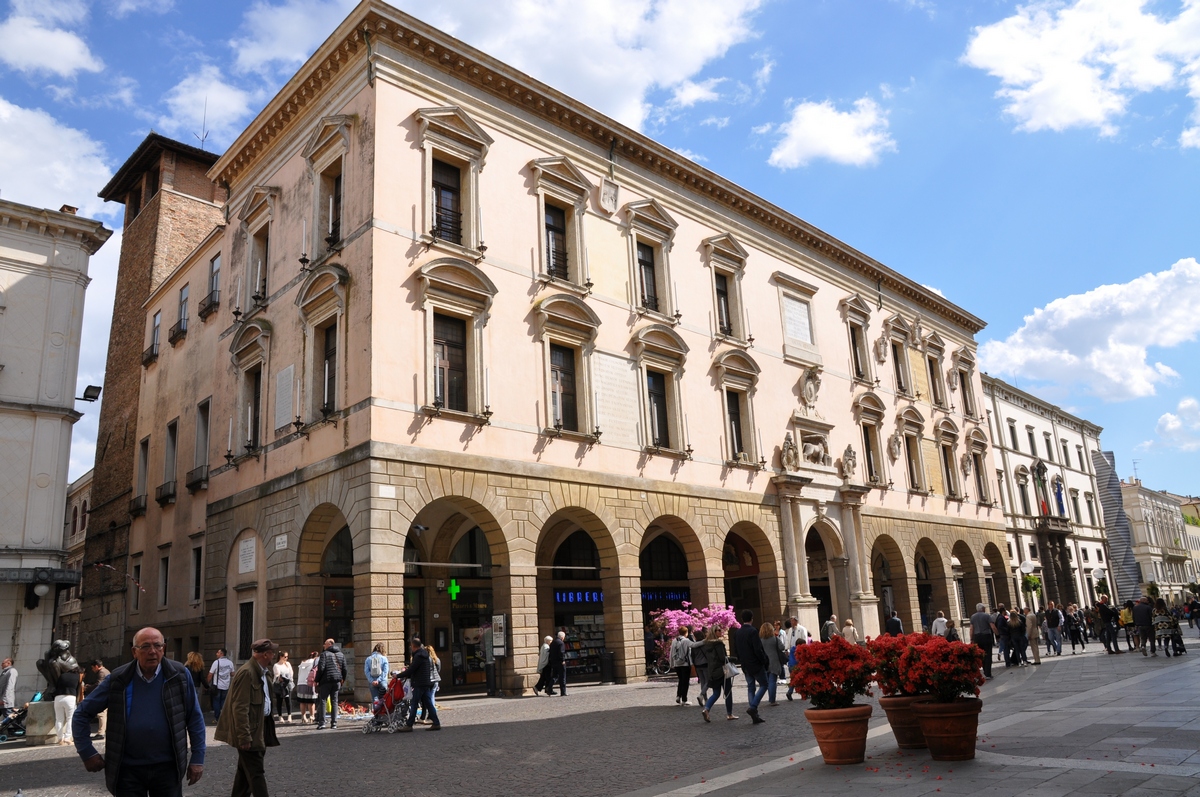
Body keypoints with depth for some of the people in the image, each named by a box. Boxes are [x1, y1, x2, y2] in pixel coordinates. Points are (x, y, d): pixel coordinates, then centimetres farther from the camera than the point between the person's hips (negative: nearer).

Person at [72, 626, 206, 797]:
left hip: (167, 767, 0)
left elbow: (195, 718, 0)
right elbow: (82, 713, 7)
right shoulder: (118, 679, -4)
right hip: (128, 769, 0)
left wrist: (198, 758, -2)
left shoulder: (179, 675, -5)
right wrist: (87, 752, 1)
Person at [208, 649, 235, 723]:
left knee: (216, 702, 6)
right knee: (224, 702, 10)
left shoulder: (216, 662, -10)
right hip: (226, 686, 3)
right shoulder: (230, 663, 2)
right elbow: (232, 674, 11)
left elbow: (210, 674, -8)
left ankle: (217, 718, 7)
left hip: (217, 686, -3)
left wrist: (208, 683, 4)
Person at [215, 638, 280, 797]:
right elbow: (240, 708, -23)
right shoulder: (246, 672, -20)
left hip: (260, 728, 10)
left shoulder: (263, 672, 10)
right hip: (250, 731, -10)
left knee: (246, 771, 18)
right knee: (256, 773, -6)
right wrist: (244, 736, -24)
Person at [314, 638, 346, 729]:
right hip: (337, 681, 5)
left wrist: (317, 680, -5)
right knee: (334, 701, 9)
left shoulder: (324, 654, -5)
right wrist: (343, 679, 21)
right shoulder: (341, 655, 12)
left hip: (326, 681, -5)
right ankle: (334, 722, 6)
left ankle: (321, 723, -5)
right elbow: (344, 669, 10)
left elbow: (321, 668, -12)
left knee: (322, 701, 1)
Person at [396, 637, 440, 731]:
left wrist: (398, 676, -9)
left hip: (419, 684, -9)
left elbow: (411, 670, -18)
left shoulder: (418, 656, -15)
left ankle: (409, 725, 2)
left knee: (413, 704, -2)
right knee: (428, 703, 9)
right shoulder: (424, 654, 15)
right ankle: (436, 723, 8)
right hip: (426, 683, 9)